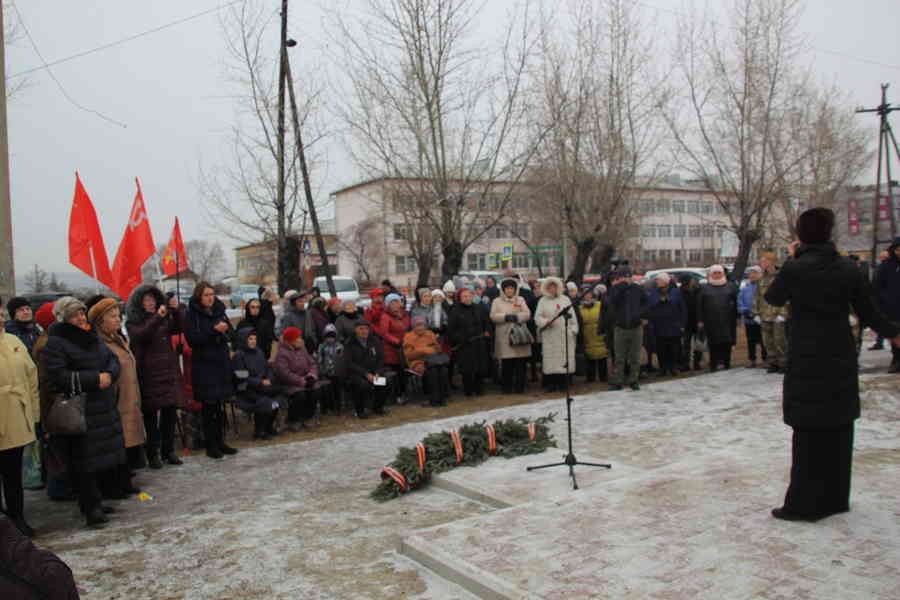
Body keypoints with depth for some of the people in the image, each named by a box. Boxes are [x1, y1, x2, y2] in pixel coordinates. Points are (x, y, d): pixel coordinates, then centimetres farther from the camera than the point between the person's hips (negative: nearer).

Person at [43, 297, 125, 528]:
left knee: (100, 456, 11)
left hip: (104, 407, 7)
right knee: (86, 460, -5)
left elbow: (113, 359, 16)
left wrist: (109, 375, -7)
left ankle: (91, 502, 23)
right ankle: (91, 508, 2)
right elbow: (58, 376, -16)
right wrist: (95, 379, -17)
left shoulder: (92, 337, 15)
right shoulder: (56, 343, -7)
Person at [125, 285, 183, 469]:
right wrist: (157, 318, -26)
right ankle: (153, 453, 6)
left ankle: (168, 450, 15)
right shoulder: (133, 322, 1)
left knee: (170, 411, 5)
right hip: (148, 374, -4)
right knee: (151, 414, -1)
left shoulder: (165, 318, 15)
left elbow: (177, 329, 1)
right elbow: (141, 336, -19)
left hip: (168, 371, 4)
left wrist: (175, 312, -12)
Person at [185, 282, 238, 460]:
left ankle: (220, 441, 19)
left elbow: (231, 333, 13)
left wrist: (224, 331, -9)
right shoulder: (192, 315, -4)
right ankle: (210, 444, 8)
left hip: (222, 363, 5)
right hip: (204, 366, -5)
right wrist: (214, 330, -21)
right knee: (209, 406, -2)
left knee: (220, 405, 9)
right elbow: (192, 339, -13)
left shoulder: (219, 311, 11)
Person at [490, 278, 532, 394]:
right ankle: (507, 387, 7)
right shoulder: (497, 301, 10)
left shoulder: (520, 300, 15)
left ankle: (520, 386, 8)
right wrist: (505, 317, -15)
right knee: (506, 363, -3)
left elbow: (527, 314, 4)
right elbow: (493, 316, -2)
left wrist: (516, 317, -13)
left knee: (521, 363, 0)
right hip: (504, 336, -1)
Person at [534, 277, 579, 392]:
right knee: (550, 359, -5)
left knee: (564, 358, -1)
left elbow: (572, 316, 12)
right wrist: (546, 321, -14)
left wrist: (573, 330, 5)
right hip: (549, 335, -1)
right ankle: (550, 384, 0)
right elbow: (537, 317, 4)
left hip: (565, 335, 1)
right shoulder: (543, 301, 9)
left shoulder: (565, 299, 13)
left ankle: (561, 383, 5)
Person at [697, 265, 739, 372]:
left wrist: (737, 317, 2)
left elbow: (736, 302, 8)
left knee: (727, 343, 0)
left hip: (727, 320, 1)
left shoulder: (731, 286, 10)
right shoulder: (705, 288, 8)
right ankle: (713, 365, 5)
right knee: (713, 344, -1)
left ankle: (726, 363, 11)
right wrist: (700, 320, 0)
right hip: (711, 322, 0)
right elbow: (699, 306, 6)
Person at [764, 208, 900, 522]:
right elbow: (869, 313, 6)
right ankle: (836, 498, 25)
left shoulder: (794, 269, -13)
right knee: (838, 431, 14)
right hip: (842, 362, 4)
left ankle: (804, 504, 7)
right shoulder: (848, 269, -1)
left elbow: (773, 298, 5)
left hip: (807, 364, -4)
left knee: (808, 434, 2)